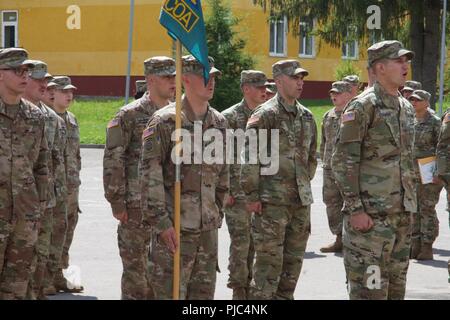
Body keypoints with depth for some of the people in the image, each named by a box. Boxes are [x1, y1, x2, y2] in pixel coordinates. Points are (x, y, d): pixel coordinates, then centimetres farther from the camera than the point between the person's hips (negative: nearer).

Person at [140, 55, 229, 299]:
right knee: (171, 292, -4)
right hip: (174, 226, -6)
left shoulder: (219, 122, 10)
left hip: (208, 227, 6)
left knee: (204, 292, 10)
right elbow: (149, 174, -12)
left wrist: (216, 213, 16)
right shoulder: (165, 121, -9)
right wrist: (160, 222, -16)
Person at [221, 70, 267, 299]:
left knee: (254, 242, 10)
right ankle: (238, 289, 4)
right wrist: (224, 191, -13)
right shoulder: (230, 117, -8)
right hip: (238, 194, -6)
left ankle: (249, 285, 19)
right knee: (240, 243, -4)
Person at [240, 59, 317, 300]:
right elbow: (249, 158, -11)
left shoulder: (306, 116, 13)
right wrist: (252, 196, -14)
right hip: (272, 201, -7)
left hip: (301, 201, 7)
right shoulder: (264, 115, -8)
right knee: (269, 261, -6)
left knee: (293, 261, 11)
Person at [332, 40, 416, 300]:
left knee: (396, 284, 11)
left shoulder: (406, 108, 15)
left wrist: (411, 204, 18)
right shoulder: (363, 107, -10)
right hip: (371, 212, -8)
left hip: (402, 212, 8)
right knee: (369, 287, -7)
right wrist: (355, 209, -18)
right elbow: (343, 160, -14)